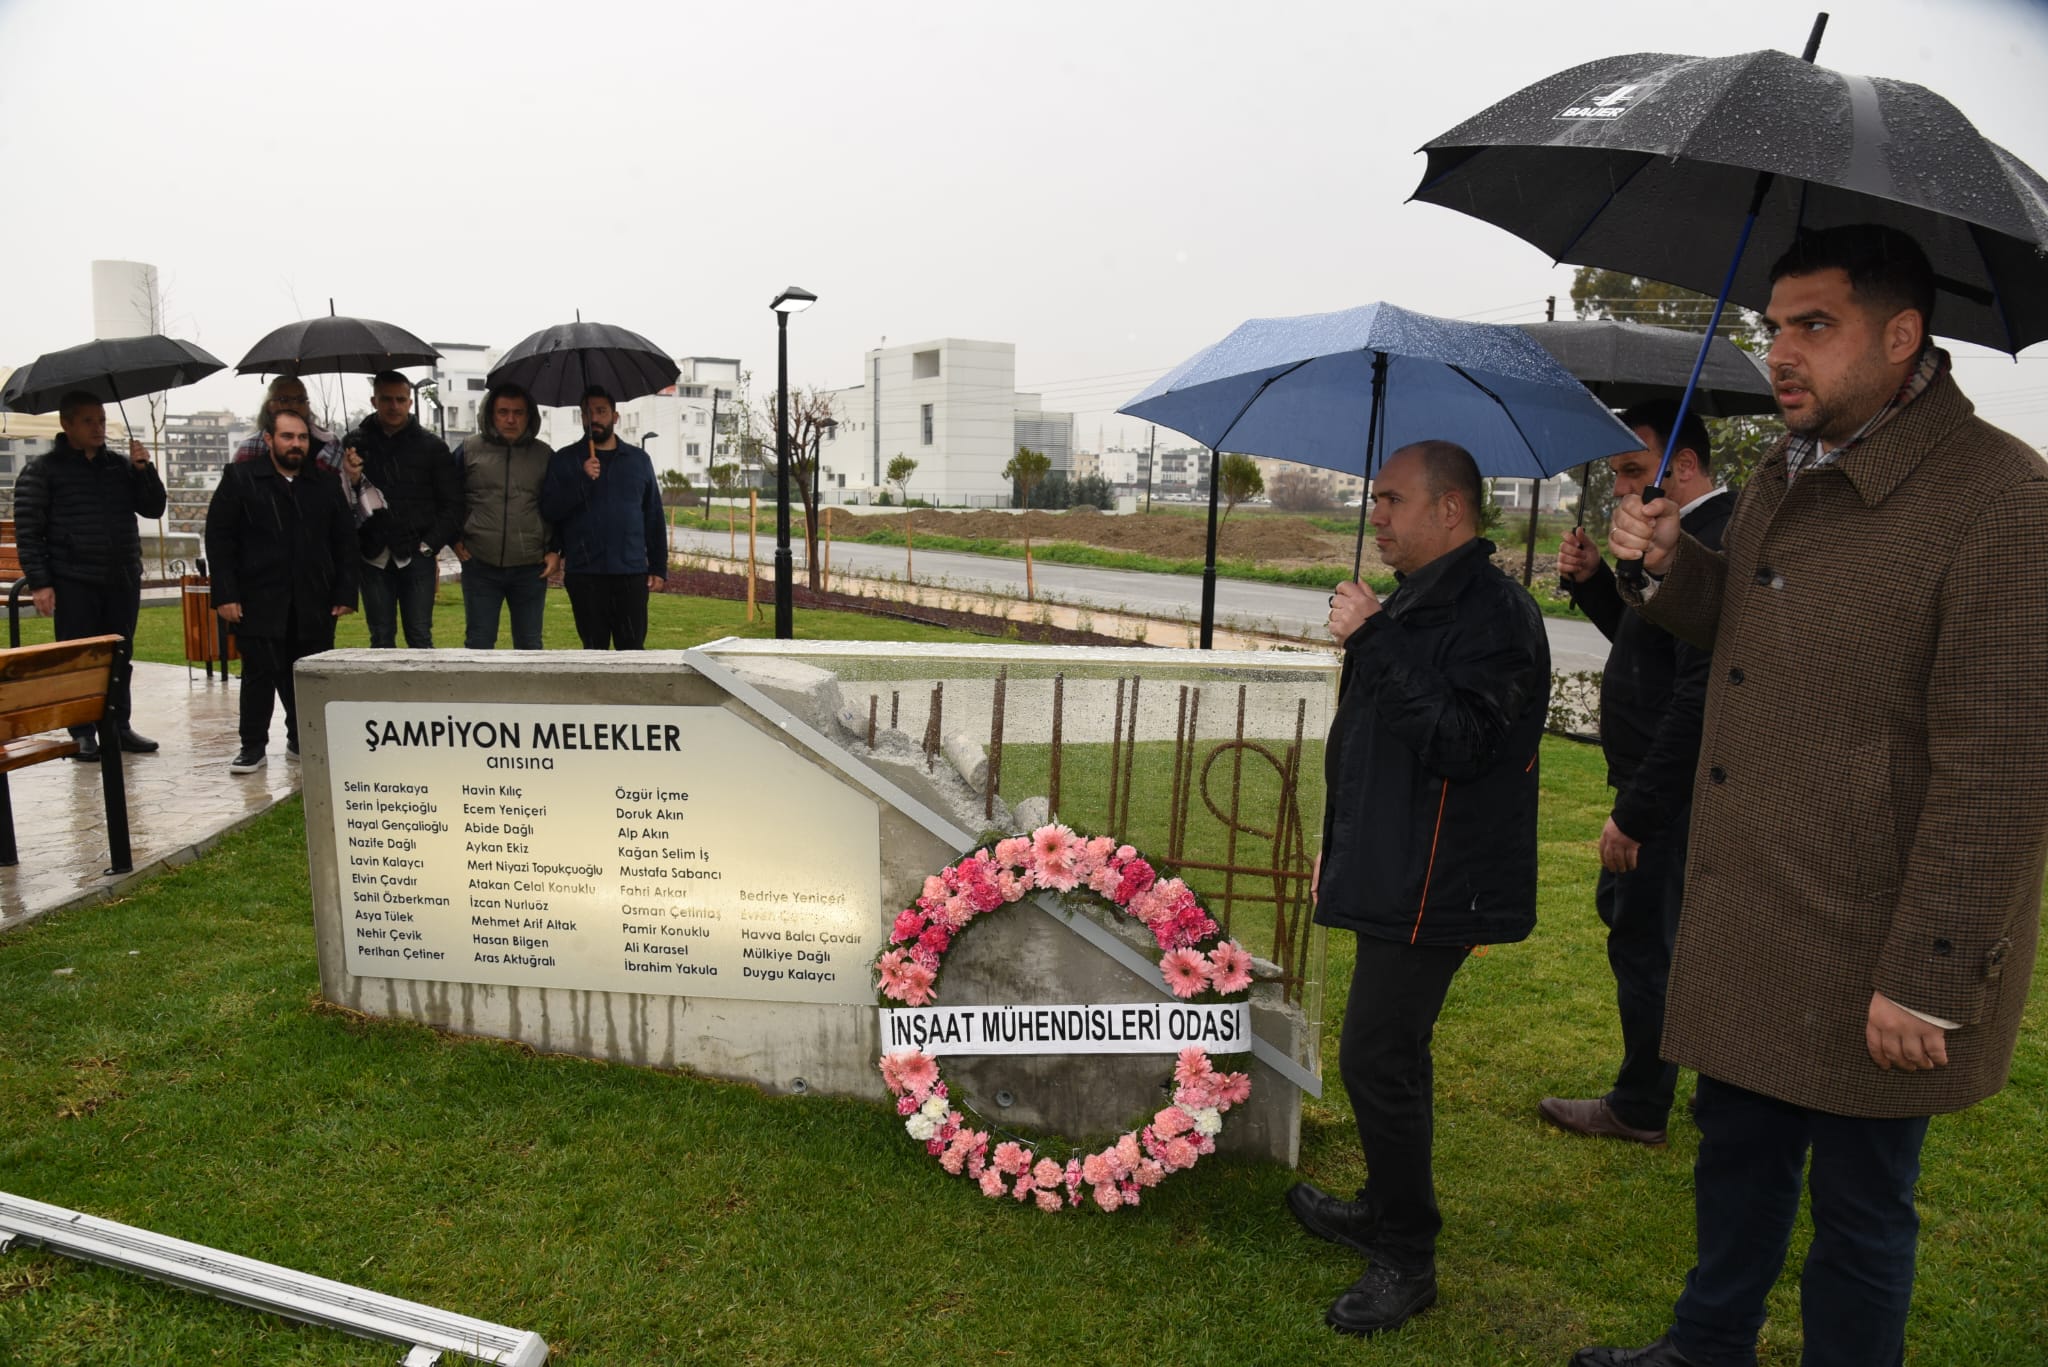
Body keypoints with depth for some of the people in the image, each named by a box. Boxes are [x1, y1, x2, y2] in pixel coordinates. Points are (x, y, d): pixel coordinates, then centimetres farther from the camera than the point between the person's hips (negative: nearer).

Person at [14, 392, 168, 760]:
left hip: (123, 580, 4)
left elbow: (154, 508, 10)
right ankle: (83, 734, 7)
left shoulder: (120, 466, 13)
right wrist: (39, 583, -11)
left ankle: (120, 726, 18)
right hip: (74, 584, -4)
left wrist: (143, 469, -5)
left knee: (120, 659, 9)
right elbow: (27, 531, -4)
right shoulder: (42, 471, 0)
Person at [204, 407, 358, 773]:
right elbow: (219, 538, 0)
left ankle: (302, 741, 20)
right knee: (259, 673, 1)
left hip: (314, 602, 3)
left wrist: (345, 593, 3)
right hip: (259, 601, -2)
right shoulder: (240, 479, 3)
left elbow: (345, 542, 11)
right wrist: (225, 595, -8)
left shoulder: (327, 483, 11)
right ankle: (253, 745, 11)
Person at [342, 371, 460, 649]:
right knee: (381, 639, 8)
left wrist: (430, 546, -4)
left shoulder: (431, 446, 4)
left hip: (417, 555, -2)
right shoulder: (356, 443, 7)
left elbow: (452, 504, 3)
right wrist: (351, 481, -14)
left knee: (420, 637, -1)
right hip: (374, 556, 2)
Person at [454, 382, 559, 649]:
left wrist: (556, 552, 1)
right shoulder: (469, 451, 3)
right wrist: (455, 541, 1)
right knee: (478, 643, 5)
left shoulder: (545, 456, 6)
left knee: (529, 644, 9)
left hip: (531, 568, 1)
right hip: (480, 567, 0)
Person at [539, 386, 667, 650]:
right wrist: (582, 479, -18)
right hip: (584, 572, -1)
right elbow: (549, 510, -5)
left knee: (632, 647, 2)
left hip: (631, 571, 1)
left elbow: (654, 518, 12)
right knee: (594, 648, 7)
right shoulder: (564, 460, 6)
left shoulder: (639, 460, 10)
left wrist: (659, 567, 6)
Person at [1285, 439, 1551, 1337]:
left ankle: (1407, 1260, 10)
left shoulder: (1494, 614, -17)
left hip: (1434, 888, -10)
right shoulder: (1418, 603, 15)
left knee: (1376, 1060, -6)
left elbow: (1458, 741, -29)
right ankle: (1384, 1212, 35)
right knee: (1389, 1052, 19)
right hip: (1394, 875, 10)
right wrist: (1340, 846, 25)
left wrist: (1373, 644, -26)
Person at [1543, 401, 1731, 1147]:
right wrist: (1591, 580, 2)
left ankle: (1640, 1108, 21)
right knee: (1622, 910, 22)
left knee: (1645, 939, 3)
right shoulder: (1697, 535, 10)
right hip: (1666, 785, 11)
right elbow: (1641, 635, 20)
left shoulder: (1715, 547, -23)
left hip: (1673, 794, -11)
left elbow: (1699, 697, -28)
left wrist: (1635, 811, -24)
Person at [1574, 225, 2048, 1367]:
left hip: (1867, 960, -8)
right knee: (1737, 1146, 24)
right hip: (1747, 925, 8)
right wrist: (1672, 561, 4)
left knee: (1859, 1208, 11)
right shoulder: (1786, 477, 9)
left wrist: (1930, 978, -21)